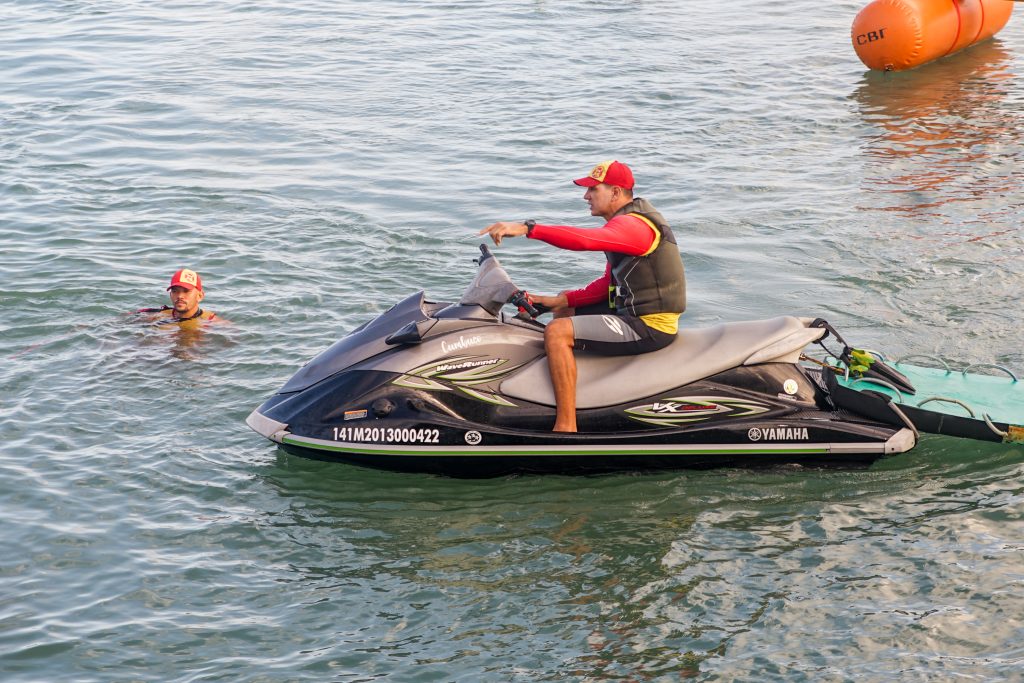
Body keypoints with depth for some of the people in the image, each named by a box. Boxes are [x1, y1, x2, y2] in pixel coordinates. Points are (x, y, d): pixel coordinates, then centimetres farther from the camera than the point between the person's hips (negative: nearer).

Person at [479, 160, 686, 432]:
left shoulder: (632, 225, -19)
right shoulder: (626, 221, 14)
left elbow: (584, 239, -39)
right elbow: (608, 285, 15)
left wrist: (527, 228, -43)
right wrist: (561, 301, 4)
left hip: (649, 327, -11)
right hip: (633, 310, 11)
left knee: (557, 332, -20)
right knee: (564, 306, 24)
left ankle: (566, 427, -22)